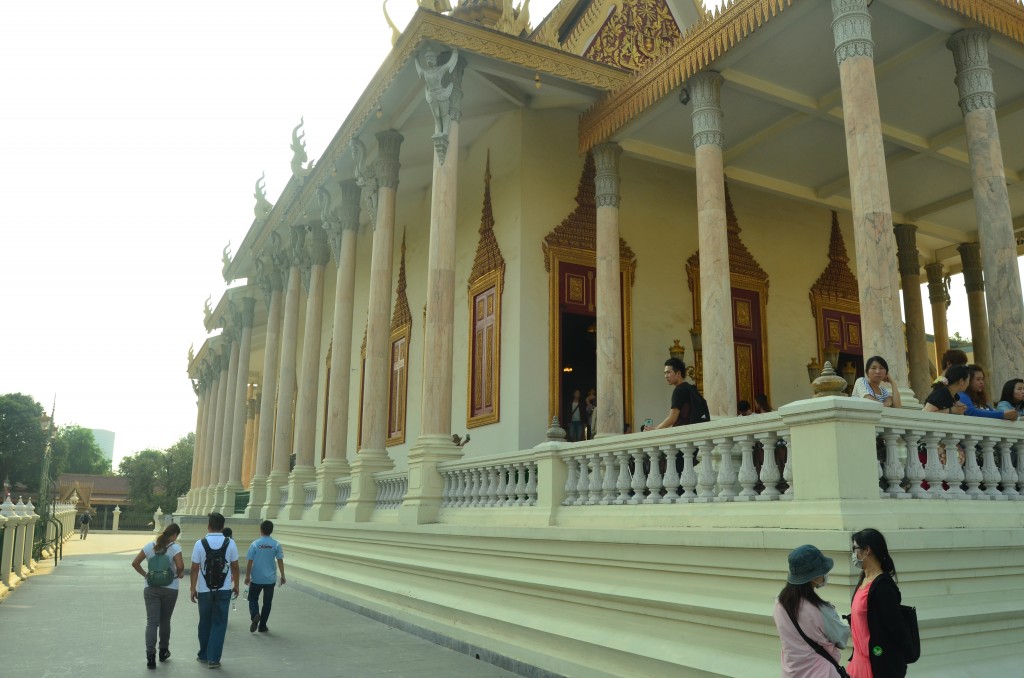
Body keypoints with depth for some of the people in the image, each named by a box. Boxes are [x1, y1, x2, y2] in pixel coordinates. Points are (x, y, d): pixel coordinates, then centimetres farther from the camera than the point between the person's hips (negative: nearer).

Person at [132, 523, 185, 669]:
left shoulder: (150, 546, 2)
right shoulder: (175, 547, -11)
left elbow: (135, 563, 2)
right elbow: (180, 566, -22)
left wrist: (145, 574, 10)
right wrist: (179, 574, -2)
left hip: (151, 589, 2)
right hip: (169, 589, -2)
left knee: (151, 622, 1)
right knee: (165, 621, 15)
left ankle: (150, 656, -8)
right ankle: (163, 651, 28)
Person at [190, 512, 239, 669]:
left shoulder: (200, 543, -6)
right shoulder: (230, 543, -5)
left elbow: (195, 568, -5)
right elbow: (235, 566, 0)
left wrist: (193, 588, 4)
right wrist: (236, 585, 12)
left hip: (204, 589, 1)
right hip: (224, 589, -1)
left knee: (205, 622, 17)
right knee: (219, 623, 6)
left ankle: (203, 654, 29)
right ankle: (213, 659, 3)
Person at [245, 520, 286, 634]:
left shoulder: (255, 544, -7)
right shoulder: (276, 544, -5)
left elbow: (249, 562, -5)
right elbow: (280, 561, -4)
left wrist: (247, 576, 5)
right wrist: (282, 576, 6)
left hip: (256, 578, -1)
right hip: (270, 579, 1)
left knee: (253, 599, 16)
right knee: (267, 602, 12)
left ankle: (255, 615, -12)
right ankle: (262, 626, 16)